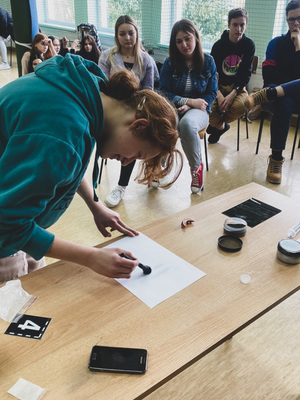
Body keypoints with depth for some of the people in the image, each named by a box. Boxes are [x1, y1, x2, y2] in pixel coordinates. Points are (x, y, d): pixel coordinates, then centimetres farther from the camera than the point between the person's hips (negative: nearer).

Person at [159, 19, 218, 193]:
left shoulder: (208, 61, 4)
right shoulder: (170, 63, 3)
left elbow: (211, 93, 4)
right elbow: (164, 93, 0)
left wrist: (190, 107, -13)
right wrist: (190, 101, -12)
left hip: (198, 111, -1)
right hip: (173, 108, 1)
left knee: (188, 123, -39)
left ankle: (197, 166, -14)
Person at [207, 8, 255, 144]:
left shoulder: (249, 45, -1)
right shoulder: (218, 45, -2)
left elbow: (246, 73, -4)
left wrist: (233, 93, -20)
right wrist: (218, 93, -20)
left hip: (237, 86, 0)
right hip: (218, 86, 0)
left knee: (241, 106, -33)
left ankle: (217, 124, 0)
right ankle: (221, 126, 4)